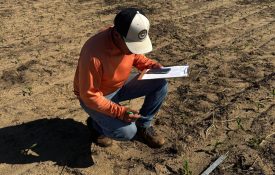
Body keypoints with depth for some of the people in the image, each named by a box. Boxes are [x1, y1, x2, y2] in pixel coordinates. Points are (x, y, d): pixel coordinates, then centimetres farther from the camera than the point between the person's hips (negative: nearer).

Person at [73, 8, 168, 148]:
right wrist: (119, 111, -34)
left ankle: (143, 125, 10)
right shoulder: (94, 54, -37)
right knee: (127, 131, -24)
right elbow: (89, 96, -29)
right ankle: (96, 123, 8)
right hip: (94, 96, -6)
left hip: (120, 85, 7)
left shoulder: (131, 40, -17)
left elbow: (136, 57, 7)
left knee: (160, 85, -10)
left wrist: (153, 66, -13)